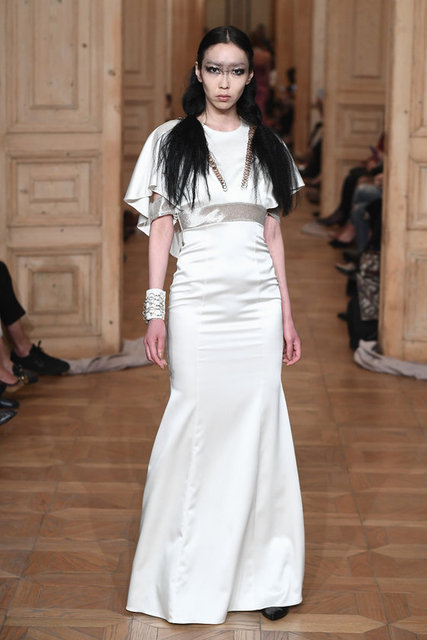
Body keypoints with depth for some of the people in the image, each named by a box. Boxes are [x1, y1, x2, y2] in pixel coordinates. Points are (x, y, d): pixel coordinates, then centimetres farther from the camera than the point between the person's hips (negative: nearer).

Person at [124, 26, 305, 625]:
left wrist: (288, 316, 9)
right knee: (197, 424, -2)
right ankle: (188, 576, 11)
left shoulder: (267, 145, 11)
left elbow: (273, 232, 12)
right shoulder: (171, 141, 3)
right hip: (198, 301, -2)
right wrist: (155, 312, -5)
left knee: (259, 427, 2)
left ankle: (263, 574, 11)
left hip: (259, 300, 2)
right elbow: (160, 228, 1)